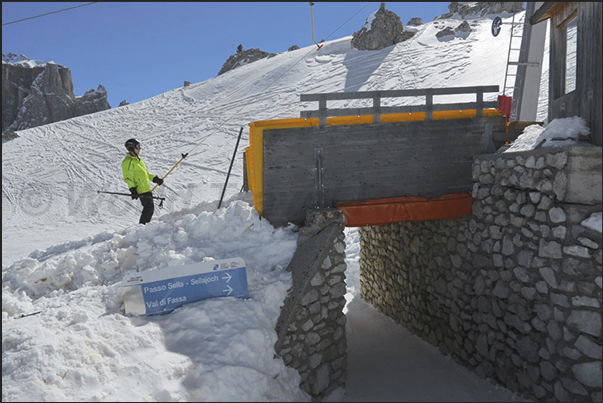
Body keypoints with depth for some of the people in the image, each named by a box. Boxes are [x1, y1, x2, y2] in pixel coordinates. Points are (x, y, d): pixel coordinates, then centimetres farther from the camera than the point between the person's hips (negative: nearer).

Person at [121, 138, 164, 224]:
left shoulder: (138, 159, 19)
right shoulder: (128, 162, -11)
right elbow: (128, 178, -17)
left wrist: (155, 179, 18)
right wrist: (133, 190, -24)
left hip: (147, 189, 10)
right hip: (141, 191, -10)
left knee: (149, 208, 13)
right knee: (149, 207, -11)